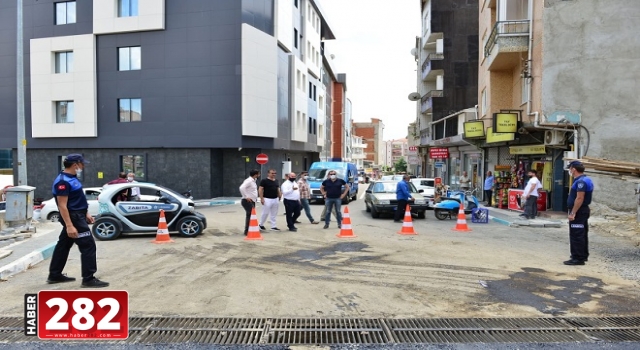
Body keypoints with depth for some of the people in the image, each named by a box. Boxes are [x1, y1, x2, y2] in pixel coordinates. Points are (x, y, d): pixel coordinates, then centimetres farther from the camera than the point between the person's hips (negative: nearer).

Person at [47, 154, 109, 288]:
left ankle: (54, 275, 30)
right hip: (73, 218, -11)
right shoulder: (63, 181, -20)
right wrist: (69, 226, -27)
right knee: (88, 245, -9)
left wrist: (86, 214, 21)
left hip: (77, 216, 11)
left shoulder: (72, 178, 11)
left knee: (63, 245, 18)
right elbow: (62, 205, -24)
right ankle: (88, 279, -5)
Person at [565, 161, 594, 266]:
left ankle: (578, 258, -3)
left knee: (576, 236, -7)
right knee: (582, 235, 18)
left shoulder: (581, 181, -19)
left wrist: (573, 213, -24)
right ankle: (583, 256, 28)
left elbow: (579, 198, -25)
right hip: (583, 211, 11)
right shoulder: (586, 180, 15)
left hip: (578, 212, -11)